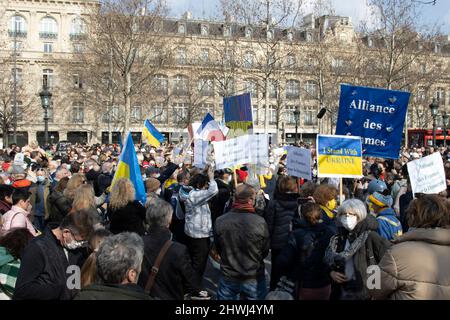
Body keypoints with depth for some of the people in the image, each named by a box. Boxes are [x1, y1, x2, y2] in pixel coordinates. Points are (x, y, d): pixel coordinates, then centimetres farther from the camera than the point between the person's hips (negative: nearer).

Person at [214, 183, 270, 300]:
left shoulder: (220, 221, -17)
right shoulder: (260, 222, -21)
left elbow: (218, 248, 0)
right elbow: (265, 251, -6)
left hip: (228, 276, 1)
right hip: (254, 278, -1)